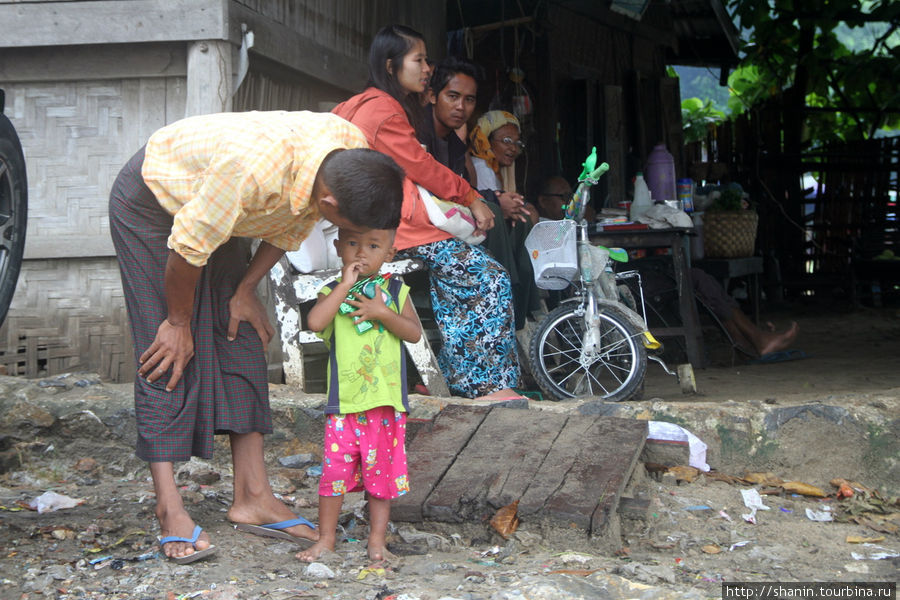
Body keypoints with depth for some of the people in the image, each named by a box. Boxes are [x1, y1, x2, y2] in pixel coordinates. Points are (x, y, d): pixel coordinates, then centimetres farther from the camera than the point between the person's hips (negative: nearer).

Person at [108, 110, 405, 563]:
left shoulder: (353, 152, -22)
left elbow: (292, 225, -3)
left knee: (241, 340, 2)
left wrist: (246, 290, -2)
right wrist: (179, 321, -15)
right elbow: (189, 245, -29)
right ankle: (169, 509, -8)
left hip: (221, 209, 7)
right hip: (150, 203, -7)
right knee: (170, 355, -11)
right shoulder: (251, 168, -44)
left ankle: (253, 497, 5)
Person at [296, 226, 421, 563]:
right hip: (345, 400, -1)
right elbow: (315, 322, -18)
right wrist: (345, 286, -16)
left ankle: (377, 539, 16)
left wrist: (382, 313, -16)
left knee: (382, 469, 6)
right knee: (335, 468, -1)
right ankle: (326, 538, 12)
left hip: (386, 398, 1)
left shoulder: (395, 291, 7)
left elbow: (414, 333, -2)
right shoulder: (333, 292, 2)